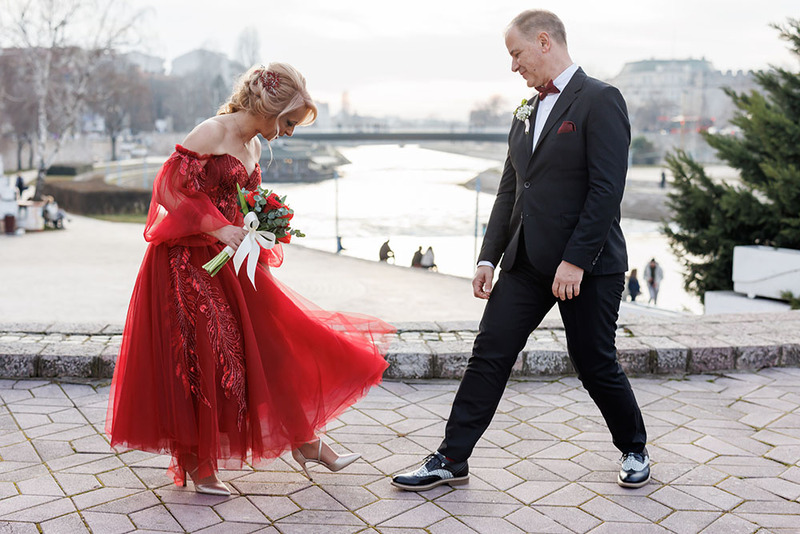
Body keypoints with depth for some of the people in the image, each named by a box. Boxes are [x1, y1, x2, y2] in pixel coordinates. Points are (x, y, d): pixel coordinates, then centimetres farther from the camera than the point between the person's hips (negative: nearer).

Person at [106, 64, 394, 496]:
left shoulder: (254, 146, 12)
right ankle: (195, 463, 17)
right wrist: (217, 228, -22)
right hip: (188, 261, -8)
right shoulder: (212, 133, -13)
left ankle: (304, 441, 18)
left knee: (274, 340, 6)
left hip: (230, 261, 8)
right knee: (199, 357, -1)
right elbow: (169, 187, -16)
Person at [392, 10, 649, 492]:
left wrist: (576, 261, -20)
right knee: (489, 356, 3)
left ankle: (634, 449, 32)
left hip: (587, 264, -6)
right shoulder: (527, 114, 15)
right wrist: (488, 257, 9)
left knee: (596, 364, 6)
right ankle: (451, 461, 12)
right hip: (527, 262, 7)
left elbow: (606, 189, -16)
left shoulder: (600, 100, -8)